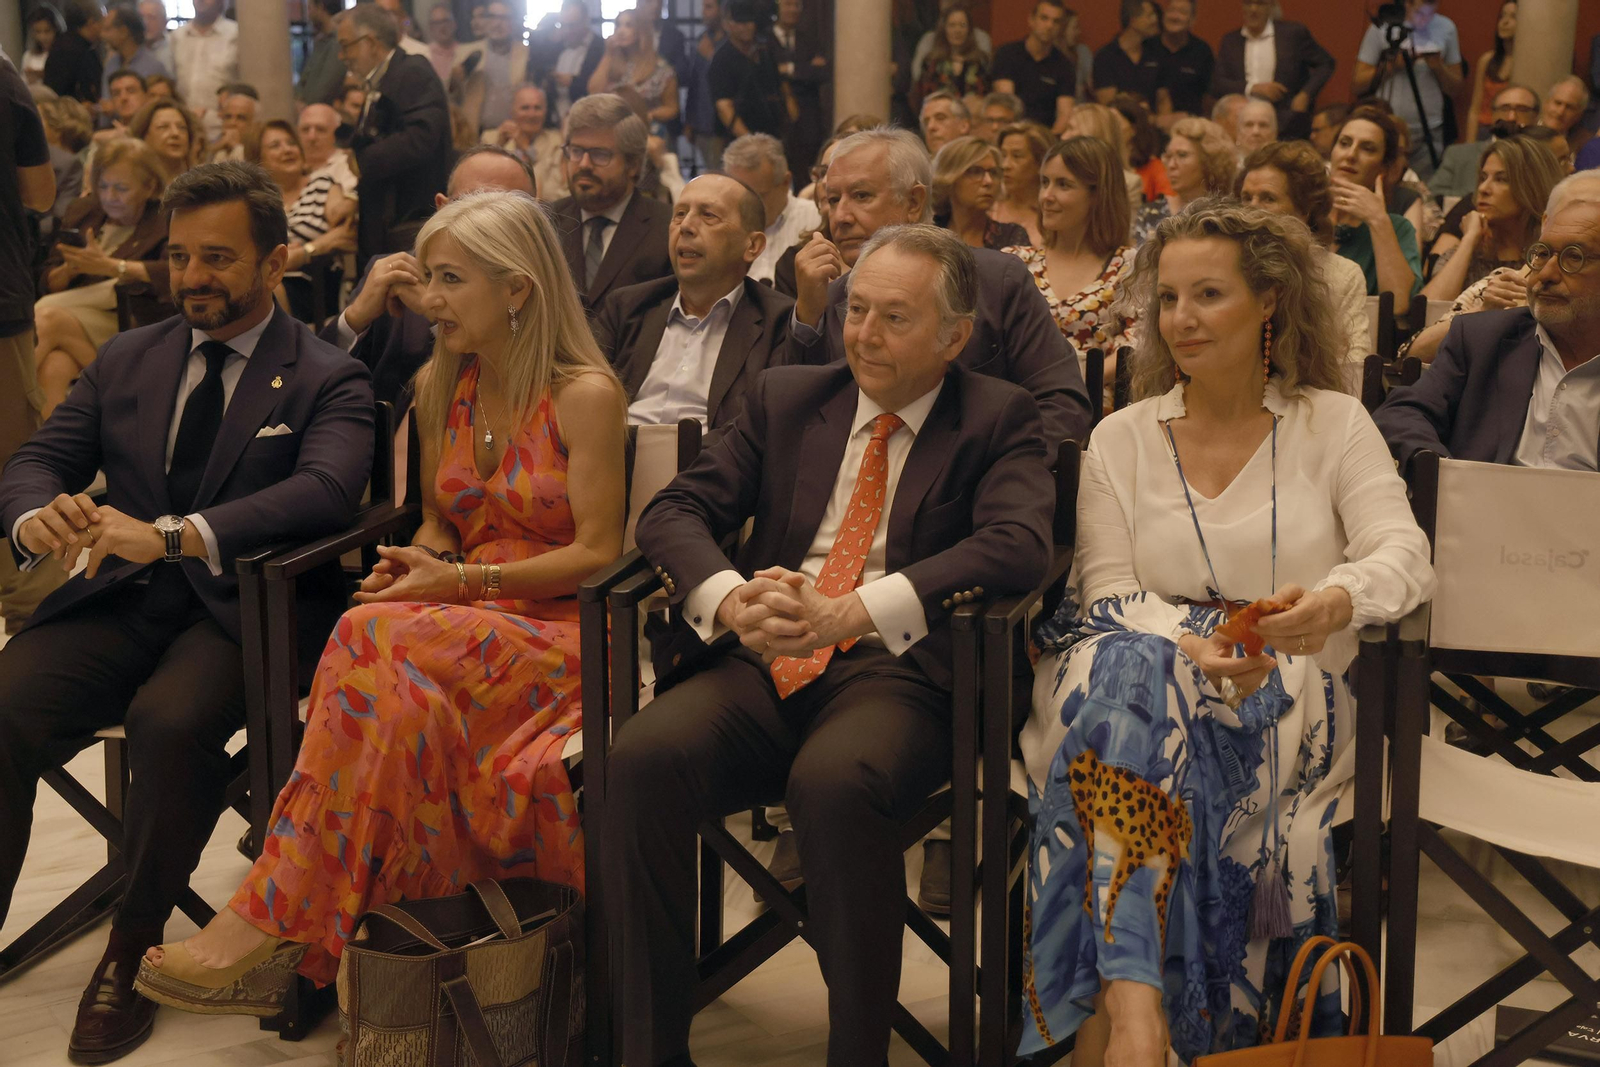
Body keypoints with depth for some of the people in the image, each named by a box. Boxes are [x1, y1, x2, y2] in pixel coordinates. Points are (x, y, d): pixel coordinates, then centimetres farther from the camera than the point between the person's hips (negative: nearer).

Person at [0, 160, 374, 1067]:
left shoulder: (328, 379, 2)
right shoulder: (128, 360, 18)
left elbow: (328, 490, -17)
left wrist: (172, 535, -30)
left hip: (242, 610, -4)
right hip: (118, 600, 4)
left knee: (173, 719, -34)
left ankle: (131, 955, -14)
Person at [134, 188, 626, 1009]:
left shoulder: (585, 394, -7)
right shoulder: (439, 386, 12)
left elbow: (598, 552, -9)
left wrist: (462, 580, -16)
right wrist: (415, 562, -1)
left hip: (555, 631, -5)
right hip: (459, 621, 5)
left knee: (376, 642, -33)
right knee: (398, 693, -33)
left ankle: (270, 920, -30)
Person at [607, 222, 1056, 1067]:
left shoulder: (997, 420, 9)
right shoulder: (785, 398, 20)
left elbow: (1017, 544, -11)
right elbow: (673, 511, 10)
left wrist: (849, 612, -23)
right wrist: (729, 599, -15)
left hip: (893, 672, -3)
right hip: (763, 663, 4)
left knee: (835, 784, -36)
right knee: (641, 758, -27)